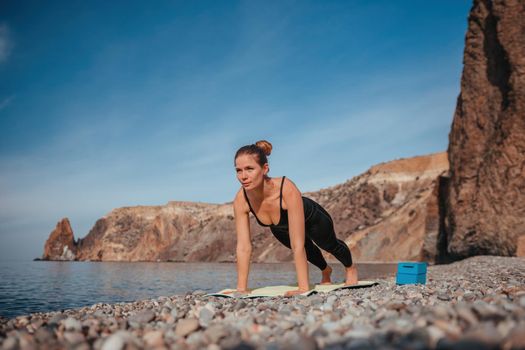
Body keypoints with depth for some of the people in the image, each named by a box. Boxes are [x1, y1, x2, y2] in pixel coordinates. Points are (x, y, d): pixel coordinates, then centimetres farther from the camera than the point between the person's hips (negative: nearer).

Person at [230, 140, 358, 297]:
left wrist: (303, 288, -46)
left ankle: (351, 269, 64)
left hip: (313, 218, -3)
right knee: (308, 250, 33)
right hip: (281, 229, 3)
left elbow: (297, 245, -46)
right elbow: (243, 247, -30)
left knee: (330, 246, 29)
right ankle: (326, 271, 67)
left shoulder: (287, 189, -47)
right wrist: (241, 288, -32)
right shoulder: (240, 199, -35)